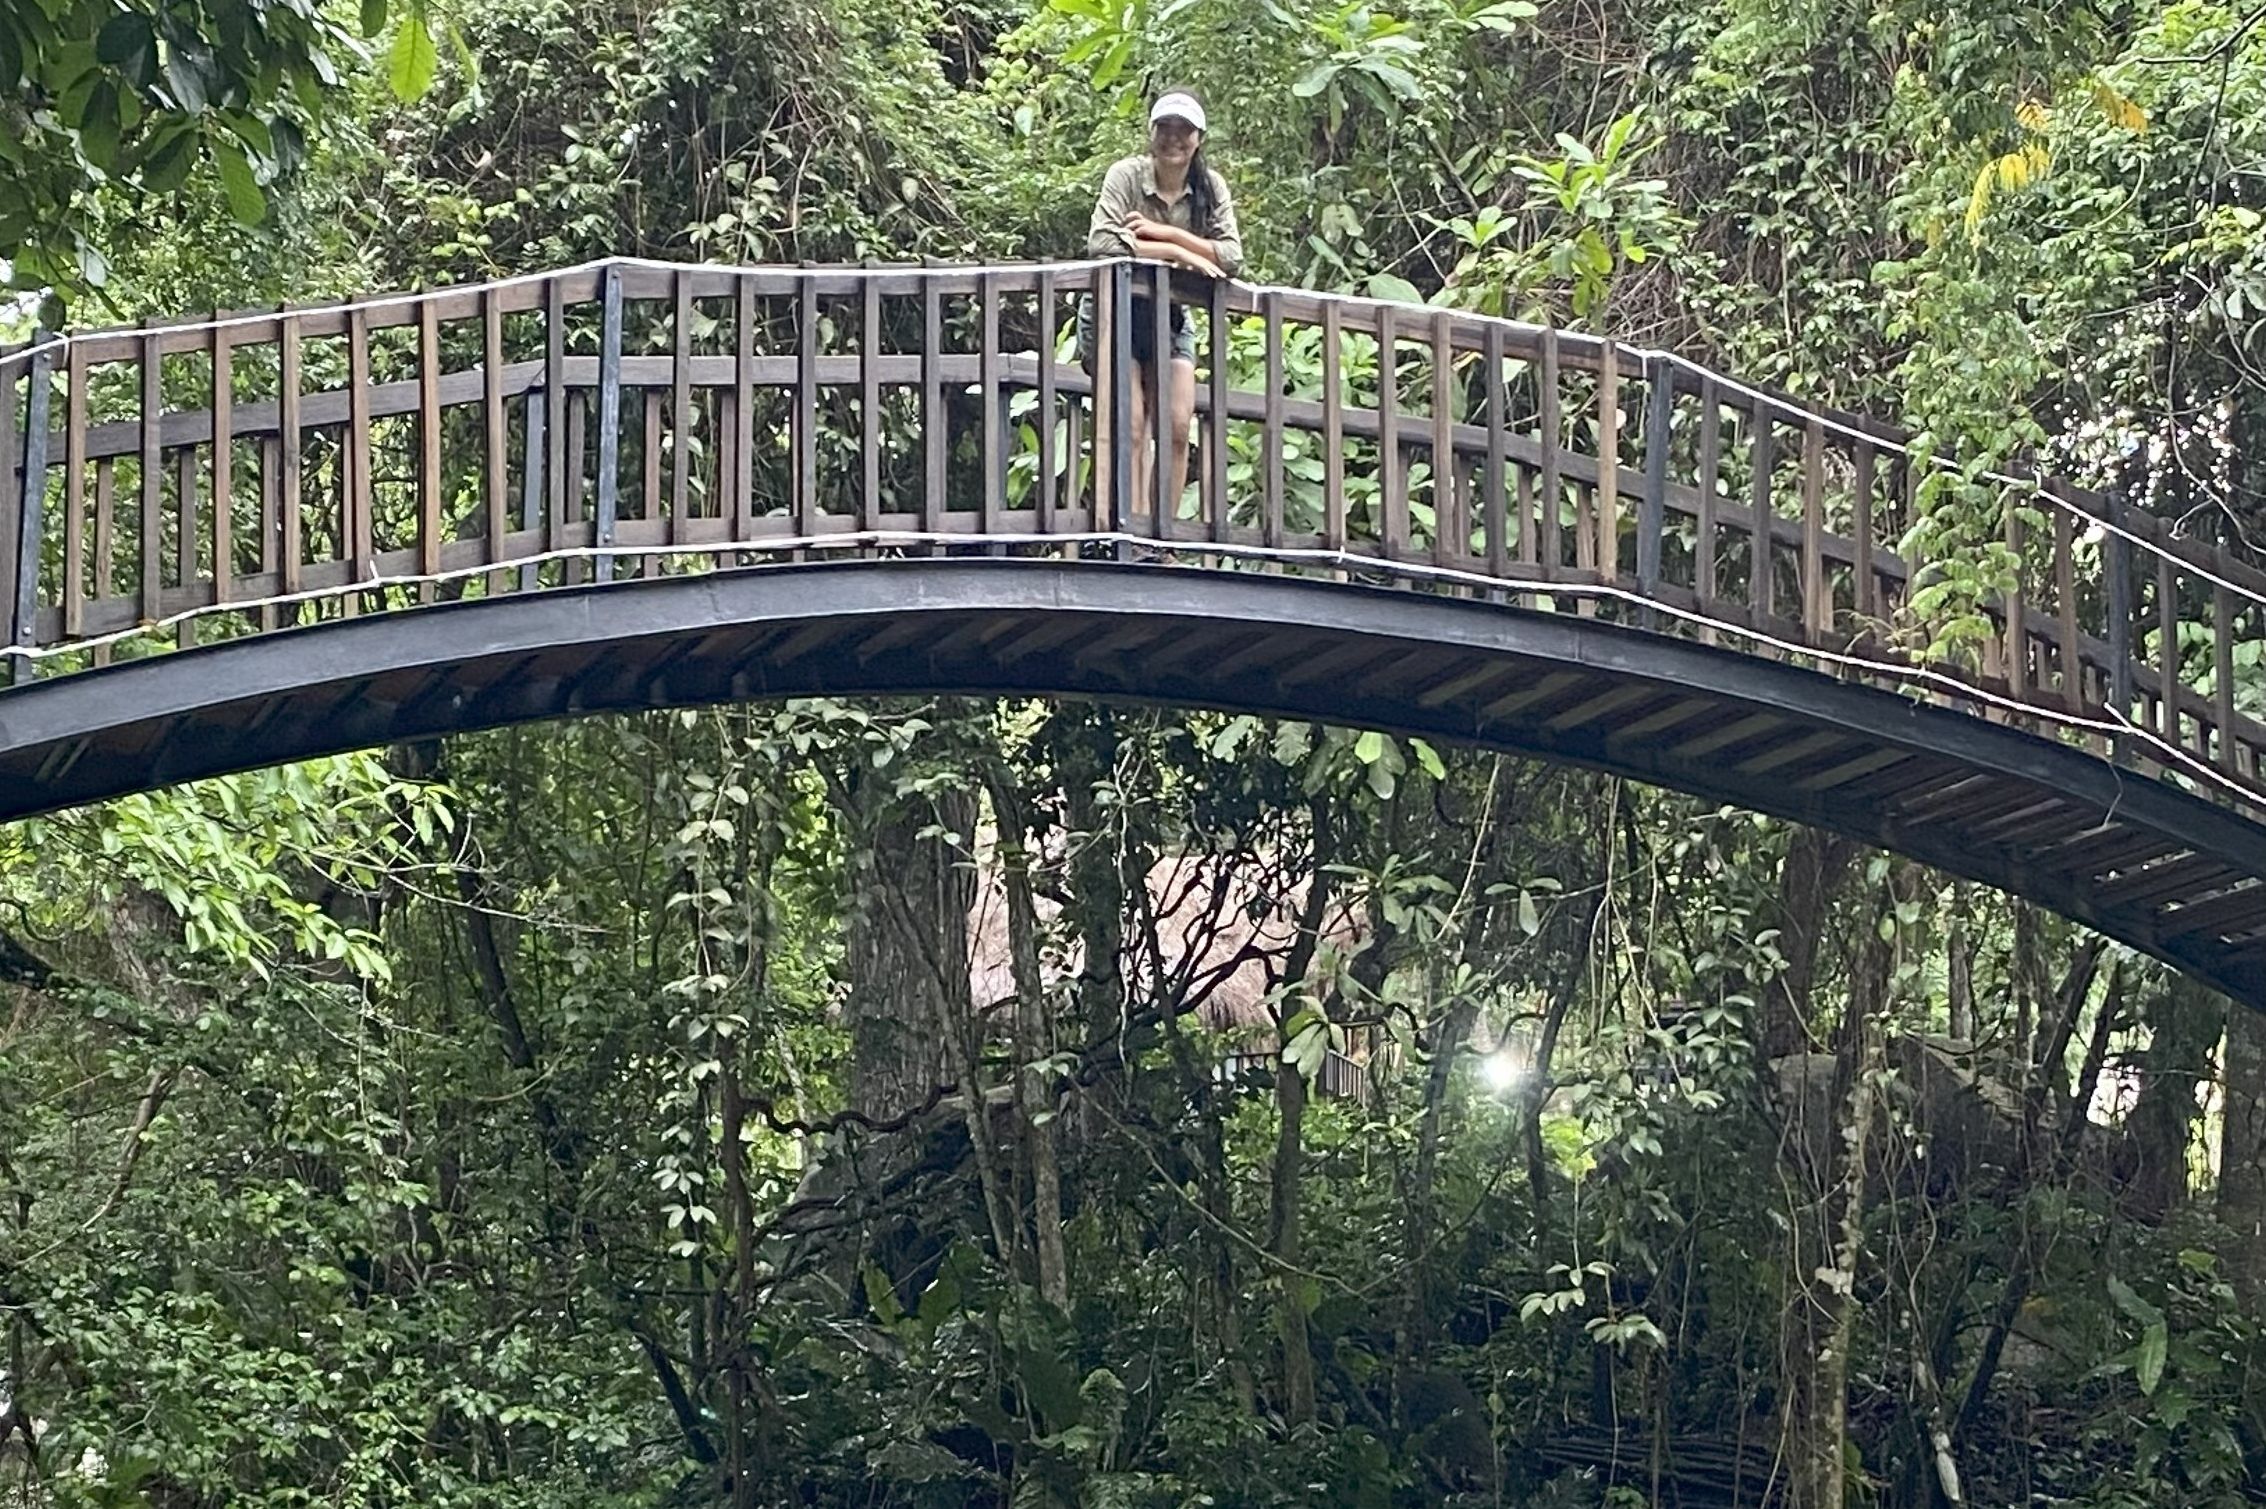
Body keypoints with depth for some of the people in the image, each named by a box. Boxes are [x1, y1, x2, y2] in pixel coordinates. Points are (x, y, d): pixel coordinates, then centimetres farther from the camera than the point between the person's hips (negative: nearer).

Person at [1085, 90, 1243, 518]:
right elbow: (1101, 243, -28)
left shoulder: (1210, 186, -3)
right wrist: (1178, 252, -26)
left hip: (1171, 314, 4)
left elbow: (1232, 258, -13)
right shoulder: (1126, 174, -14)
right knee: (1130, 427, -16)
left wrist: (1163, 233, -22)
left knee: (1178, 428, -9)